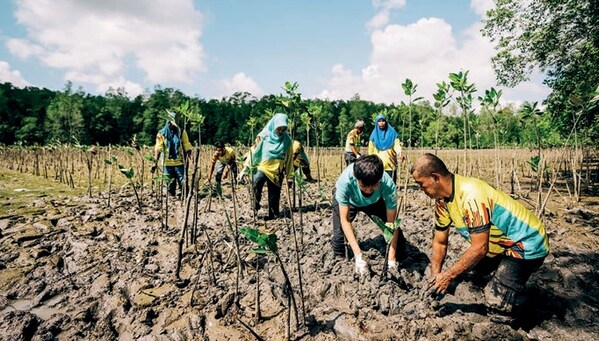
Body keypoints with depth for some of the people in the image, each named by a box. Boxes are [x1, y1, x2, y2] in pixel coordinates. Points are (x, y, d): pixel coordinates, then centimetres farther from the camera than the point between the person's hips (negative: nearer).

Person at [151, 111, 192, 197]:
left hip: (180, 163, 0)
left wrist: (188, 156, -13)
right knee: (170, 186, 8)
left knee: (183, 183, -4)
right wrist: (155, 162, -8)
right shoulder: (161, 133, 3)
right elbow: (158, 149, 0)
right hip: (168, 164, 1)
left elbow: (187, 147, 1)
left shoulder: (182, 132, 4)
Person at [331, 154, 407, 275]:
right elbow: (345, 220, -35)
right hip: (348, 199, -1)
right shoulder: (345, 181, -43)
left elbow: (391, 223, -30)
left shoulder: (388, 184, -39)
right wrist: (358, 255, -40)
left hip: (375, 201, 1)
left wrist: (391, 259, -32)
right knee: (339, 234, -19)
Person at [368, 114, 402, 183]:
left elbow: (397, 145, -6)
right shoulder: (374, 135, 8)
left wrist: (399, 154, -26)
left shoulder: (392, 133, 4)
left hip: (390, 164, -1)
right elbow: (371, 150, 9)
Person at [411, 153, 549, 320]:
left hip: (527, 244, -9)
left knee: (498, 304, -14)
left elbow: (480, 247, -31)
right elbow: (440, 242, 2)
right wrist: (435, 277, -3)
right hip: (502, 244, 9)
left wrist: (449, 275, -23)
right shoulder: (442, 201, -6)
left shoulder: (470, 195, -33)